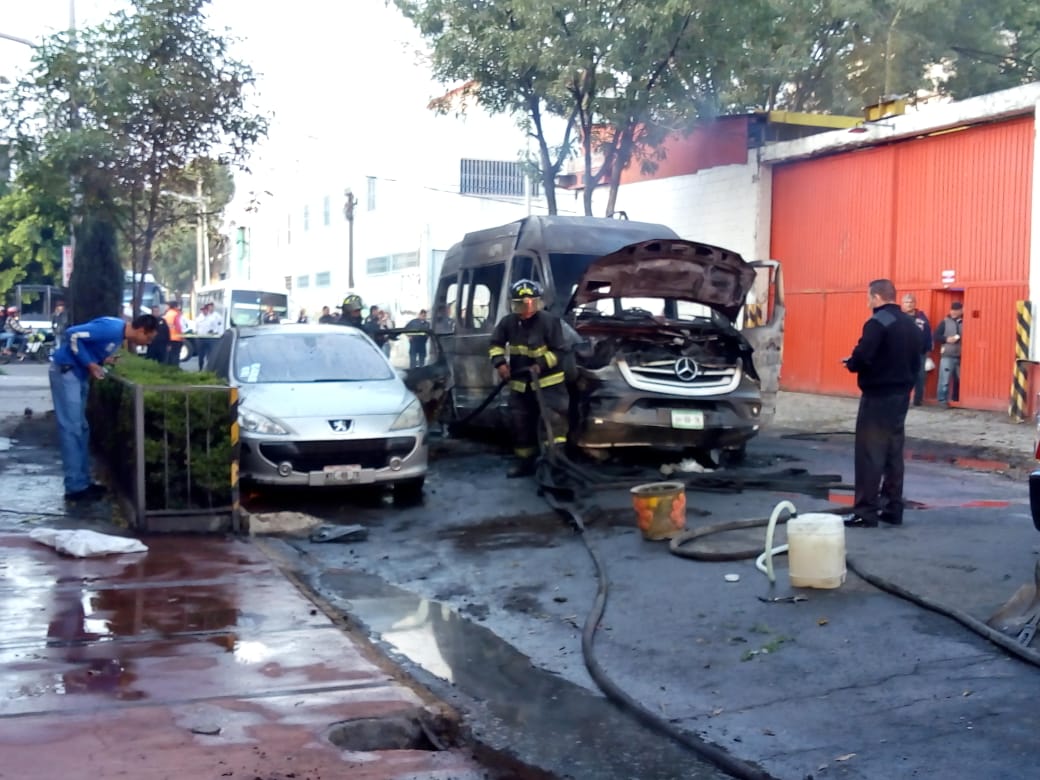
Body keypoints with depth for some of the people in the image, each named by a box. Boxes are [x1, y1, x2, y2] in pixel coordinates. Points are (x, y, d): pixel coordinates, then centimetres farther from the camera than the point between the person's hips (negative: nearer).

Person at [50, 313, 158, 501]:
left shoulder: (120, 332, 7)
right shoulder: (111, 329, -23)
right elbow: (73, 334, -25)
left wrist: (103, 359, 0)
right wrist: (90, 364, -20)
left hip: (78, 373, 10)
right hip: (65, 371, -10)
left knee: (81, 427, 12)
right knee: (71, 428, -9)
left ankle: (83, 482, 18)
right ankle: (75, 488, -7)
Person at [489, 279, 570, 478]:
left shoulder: (549, 321, -14)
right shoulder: (508, 322, 2)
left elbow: (559, 351, -14)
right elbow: (495, 344, 12)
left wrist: (541, 365, -25)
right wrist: (500, 363, -5)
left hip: (548, 382, -5)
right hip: (519, 383, 5)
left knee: (553, 419, -17)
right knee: (521, 424, 10)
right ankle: (524, 462, 22)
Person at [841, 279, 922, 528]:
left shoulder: (878, 322, -16)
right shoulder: (911, 324, 13)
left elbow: (862, 357, -24)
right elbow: (917, 361, 17)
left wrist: (850, 363, -4)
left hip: (878, 396, -9)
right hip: (901, 395, 9)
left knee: (870, 454, -6)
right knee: (894, 453, 13)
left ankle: (866, 512, -6)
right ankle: (892, 509, 18)